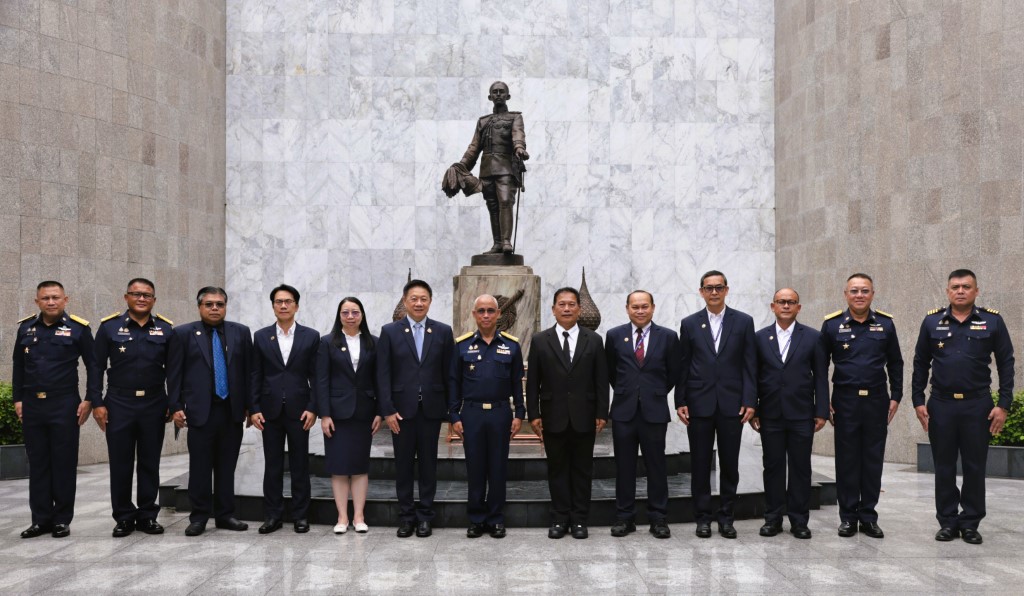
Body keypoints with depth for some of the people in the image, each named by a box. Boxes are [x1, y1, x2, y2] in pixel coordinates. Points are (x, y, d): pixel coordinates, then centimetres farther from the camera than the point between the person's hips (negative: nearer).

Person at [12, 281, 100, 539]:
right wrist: (18, 398, 10)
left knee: (64, 464, 2)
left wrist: (90, 400, -7)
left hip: (64, 405, -3)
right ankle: (41, 519, 16)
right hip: (32, 406, 4)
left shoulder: (78, 328, -3)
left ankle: (62, 519, 11)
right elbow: (18, 366, 15)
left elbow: (93, 366, -1)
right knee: (37, 464, 8)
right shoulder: (26, 328, 8)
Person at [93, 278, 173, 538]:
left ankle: (147, 516, 17)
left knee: (150, 463, 7)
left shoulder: (166, 329, 4)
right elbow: (97, 368, 2)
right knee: (120, 463, 4)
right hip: (119, 404, -1)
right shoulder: (109, 327, 1)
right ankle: (124, 517, 15)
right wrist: (97, 404, -3)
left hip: (154, 405, 1)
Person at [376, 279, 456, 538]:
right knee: (404, 464, 6)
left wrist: (451, 408, 1)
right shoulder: (390, 331, 1)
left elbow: (449, 374, 4)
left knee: (428, 464, 7)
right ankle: (406, 516, 16)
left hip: (431, 408, 1)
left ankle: (425, 516, 16)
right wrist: (388, 410, -8)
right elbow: (383, 375, -2)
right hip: (402, 408, -1)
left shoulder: (443, 331, 4)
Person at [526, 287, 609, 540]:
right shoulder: (540, 341, 2)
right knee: (557, 469, 7)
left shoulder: (593, 340, 3)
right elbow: (533, 382, 2)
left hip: (584, 417, 0)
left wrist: (602, 413, -2)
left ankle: (579, 519, 15)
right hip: (553, 417, 0)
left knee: (582, 469, 6)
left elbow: (601, 380, 3)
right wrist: (533, 414, -3)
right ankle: (560, 519, 15)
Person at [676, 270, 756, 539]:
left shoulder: (743, 322, 4)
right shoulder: (689, 323, 5)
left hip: (732, 404, 0)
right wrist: (680, 402, -1)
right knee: (700, 464, 5)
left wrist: (749, 401, -6)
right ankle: (703, 517, 15)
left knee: (730, 464, 6)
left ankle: (726, 517, 17)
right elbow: (683, 366, 5)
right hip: (699, 404, 0)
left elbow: (750, 365, 1)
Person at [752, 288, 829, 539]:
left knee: (801, 468, 4)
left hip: (801, 414, -1)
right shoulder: (760, 337, 6)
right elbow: (754, 376, 6)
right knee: (772, 467, 6)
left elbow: (821, 377, 3)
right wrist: (752, 410, 1)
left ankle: (799, 520, 12)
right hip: (770, 415, 1)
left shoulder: (812, 337, 4)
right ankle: (773, 518, 14)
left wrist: (821, 412, -3)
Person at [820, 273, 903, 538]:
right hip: (845, 401, -1)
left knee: (873, 460, 6)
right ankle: (848, 516, 13)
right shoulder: (832, 324, -1)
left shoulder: (885, 324, 4)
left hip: (877, 400, 1)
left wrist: (895, 396, 4)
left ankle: (868, 516, 16)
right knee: (846, 460, 4)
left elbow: (895, 363, 10)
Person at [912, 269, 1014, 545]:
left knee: (975, 467, 5)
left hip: (977, 405, -1)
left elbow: (1006, 364, 1)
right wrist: (918, 401, 3)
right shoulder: (932, 322, 3)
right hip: (941, 405, 1)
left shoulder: (992, 321, 0)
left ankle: (971, 523, 17)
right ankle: (947, 521, 17)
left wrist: (1003, 405, -4)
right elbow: (920, 364, 8)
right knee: (944, 467, 7)